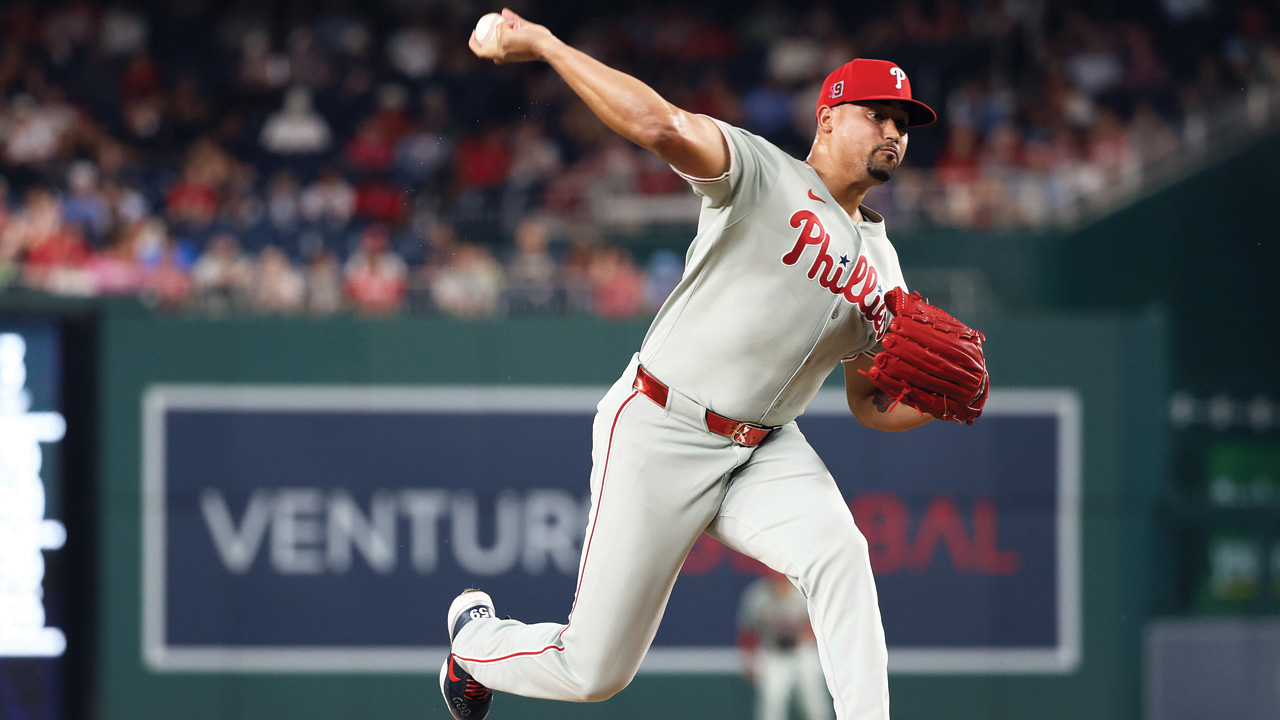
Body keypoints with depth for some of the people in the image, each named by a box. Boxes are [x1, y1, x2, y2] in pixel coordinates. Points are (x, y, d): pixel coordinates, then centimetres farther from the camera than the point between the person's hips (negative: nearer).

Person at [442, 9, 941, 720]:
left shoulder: (880, 271, 11)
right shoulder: (761, 175, -10)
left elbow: (871, 404, 15)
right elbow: (661, 127, -27)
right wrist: (542, 44, -31)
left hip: (765, 451, 5)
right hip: (660, 432, -5)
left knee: (837, 551, -30)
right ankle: (476, 637, 34)